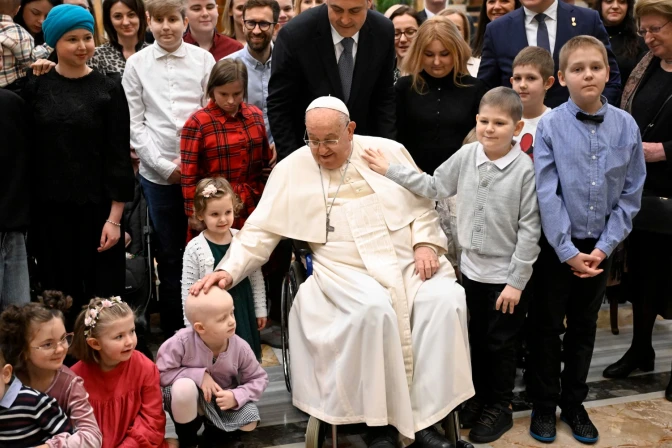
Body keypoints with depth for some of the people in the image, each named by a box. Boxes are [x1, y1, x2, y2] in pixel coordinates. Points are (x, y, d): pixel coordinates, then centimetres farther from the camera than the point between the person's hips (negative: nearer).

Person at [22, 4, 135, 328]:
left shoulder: (109, 90, -1)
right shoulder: (35, 89, 3)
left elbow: (119, 156, -3)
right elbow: (26, 150, 4)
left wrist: (114, 217, -9)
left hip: (96, 208, -1)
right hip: (49, 208, 2)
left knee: (102, 294, 3)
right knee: (60, 292, 9)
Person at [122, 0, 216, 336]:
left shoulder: (203, 59, 2)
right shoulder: (137, 64, 4)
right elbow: (135, 123, 2)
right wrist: (165, 166, -6)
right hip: (158, 173, 1)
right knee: (169, 255, 9)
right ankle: (173, 331, 21)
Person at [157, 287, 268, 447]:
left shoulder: (240, 347, -21)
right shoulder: (182, 342, -29)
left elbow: (259, 379, -9)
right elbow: (161, 373, -22)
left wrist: (236, 397, -27)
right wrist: (198, 375, -31)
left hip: (224, 399, 3)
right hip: (189, 399, -3)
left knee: (249, 423, -19)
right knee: (184, 387, -36)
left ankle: (213, 425, 18)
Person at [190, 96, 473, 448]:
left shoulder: (388, 151, 7)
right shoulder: (292, 170, 3)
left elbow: (422, 205, 14)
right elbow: (261, 230, 2)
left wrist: (426, 243, -3)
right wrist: (229, 269, -11)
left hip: (409, 263, 3)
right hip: (347, 271, -2)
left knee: (447, 299, -26)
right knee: (375, 308, -35)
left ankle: (425, 416, -15)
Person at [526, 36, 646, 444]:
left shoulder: (626, 126, -5)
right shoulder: (550, 126, -12)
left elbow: (631, 194, -1)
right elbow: (547, 195, -13)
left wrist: (603, 247, -7)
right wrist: (568, 252, -13)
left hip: (600, 246, 3)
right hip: (557, 246, -2)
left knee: (584, 327, 16)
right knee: (547, 327, 9)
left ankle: (574, 403, 32)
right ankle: (544, 405, 26)